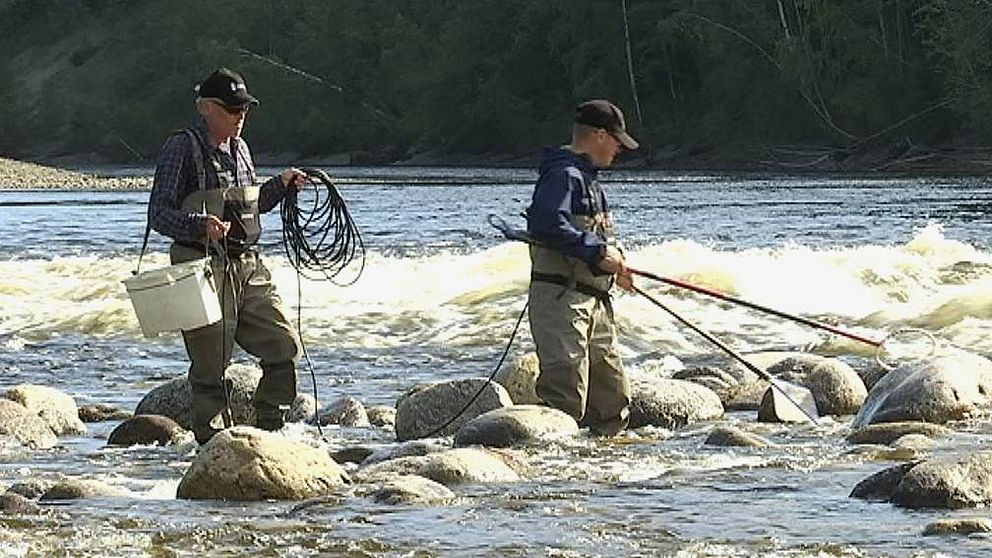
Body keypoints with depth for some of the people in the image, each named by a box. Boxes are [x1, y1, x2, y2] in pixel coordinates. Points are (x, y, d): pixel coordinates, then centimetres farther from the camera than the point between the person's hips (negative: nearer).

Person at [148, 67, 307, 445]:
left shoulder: (239, 149, 16)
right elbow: (159, 214, -12)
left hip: (248, 266, 7)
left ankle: (267, 431, 16)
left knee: (284, 347, 3)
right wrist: (200, 225, -28)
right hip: (204, 269, -7)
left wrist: (280, 186, 14)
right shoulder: (182, 148, -7)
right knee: (211, 364, -3)